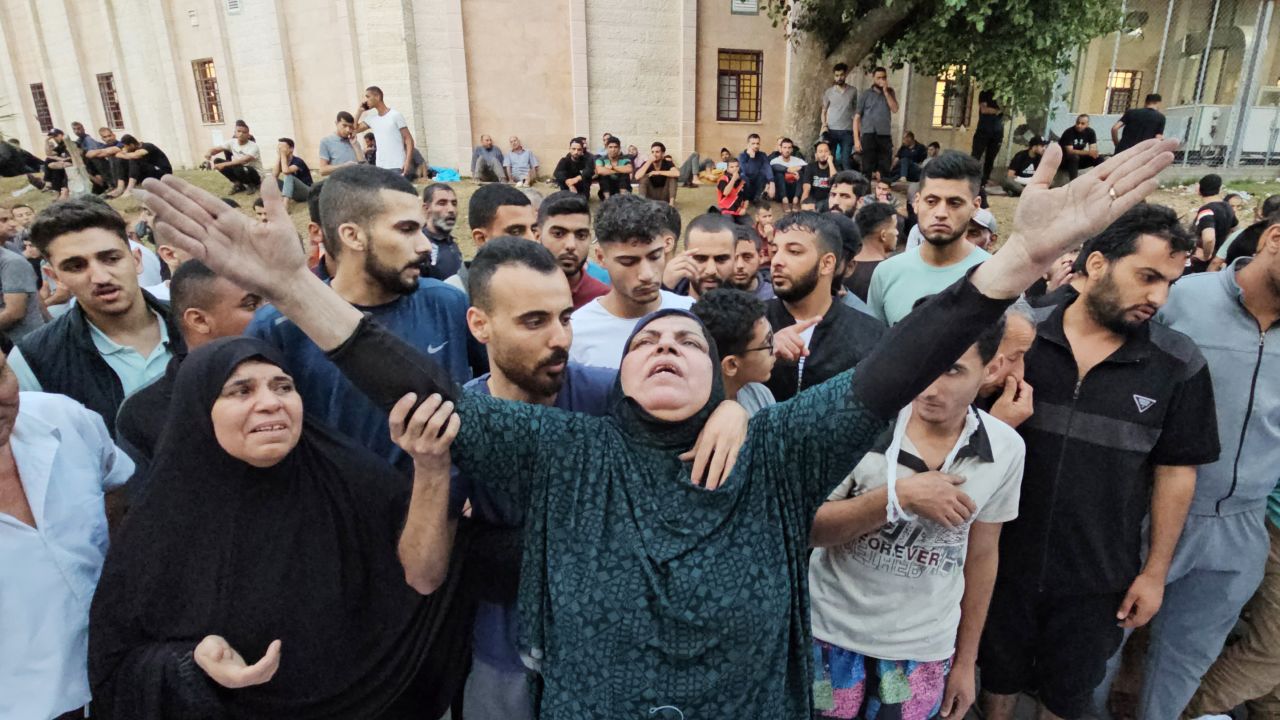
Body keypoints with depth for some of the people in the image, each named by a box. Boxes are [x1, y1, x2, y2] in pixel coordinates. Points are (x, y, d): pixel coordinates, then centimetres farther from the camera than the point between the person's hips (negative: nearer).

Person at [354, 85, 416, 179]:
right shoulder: (371, 118, 13)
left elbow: (408, 139, -7)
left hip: (397, 167, -6)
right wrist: (359, 111, 10)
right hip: (380, 167, 6)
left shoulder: (395, 115, -4)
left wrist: (408, 162, -18)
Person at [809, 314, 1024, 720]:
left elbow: (981, 555, 5)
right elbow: (810, 528, -15)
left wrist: (966, 660, 11)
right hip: (832, 634, -2)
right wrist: (899, 496, -28)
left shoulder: (1006, 450, -6)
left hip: (924, 651, 2)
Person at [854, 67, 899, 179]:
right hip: (869, 136, -2)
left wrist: (886, 92, -7)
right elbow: (857, 117, 1)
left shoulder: (890, 92, 13)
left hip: (885, 136, 2)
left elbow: (895, 109, -3)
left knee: (884, 171, 3)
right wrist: (856, 139, -8)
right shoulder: (866, 95, 4)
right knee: (867, 169, -2)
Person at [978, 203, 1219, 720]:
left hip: (1099, 578, 0)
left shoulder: (1179, 367, -10)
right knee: (999, 676, 22)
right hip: (1005, 558, 0)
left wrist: (1155, 571, 1)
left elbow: (1175, 472, -2)